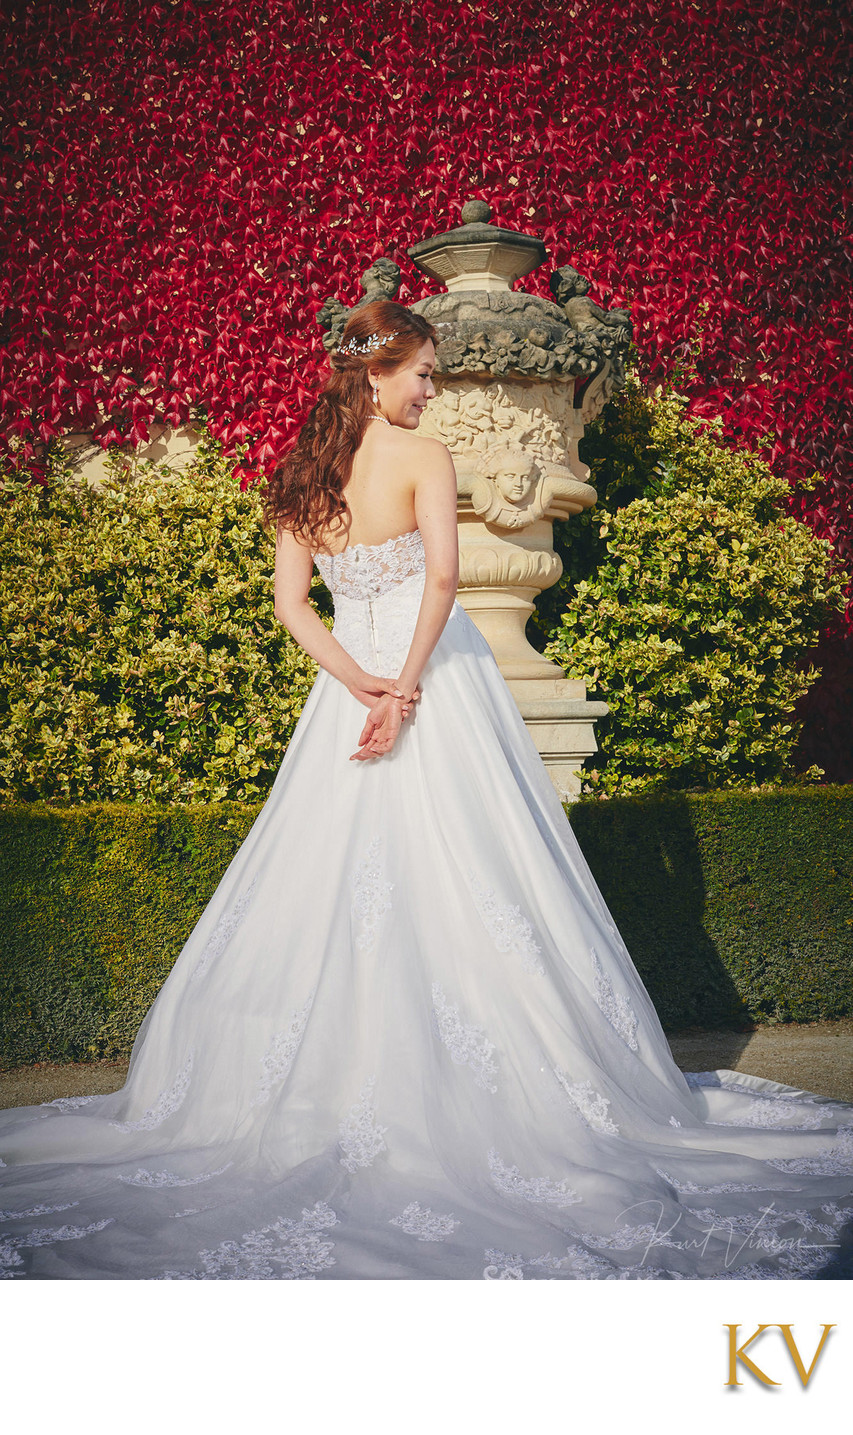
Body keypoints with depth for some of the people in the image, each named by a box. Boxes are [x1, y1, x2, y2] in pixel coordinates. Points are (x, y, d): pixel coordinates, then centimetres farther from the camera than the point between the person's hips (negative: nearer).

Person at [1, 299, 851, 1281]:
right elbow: (441, 576, -22)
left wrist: (359, 680, -6)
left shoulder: (308, 471, 8)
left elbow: (290, 601, 2)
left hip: (353, 687, 6)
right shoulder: (422, 456, -9)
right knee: (468, 887, -1)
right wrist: (406, 689, -18)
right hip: (433, 679, -6)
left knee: (333, 887, 9)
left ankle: (339, 1086, 13)